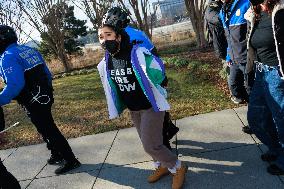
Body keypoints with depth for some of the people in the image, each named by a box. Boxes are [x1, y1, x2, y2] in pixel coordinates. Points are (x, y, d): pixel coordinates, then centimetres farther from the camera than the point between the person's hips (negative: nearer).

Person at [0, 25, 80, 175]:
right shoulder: (29, 50, 9)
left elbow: (15, 85, -28)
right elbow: (47, 74, 12)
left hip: (33, 103, -9)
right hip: (45, 97, 9)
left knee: (48, 131, 2)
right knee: (47, 127, 23)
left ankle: (70, 160, 10)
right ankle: (57, 154, 38)